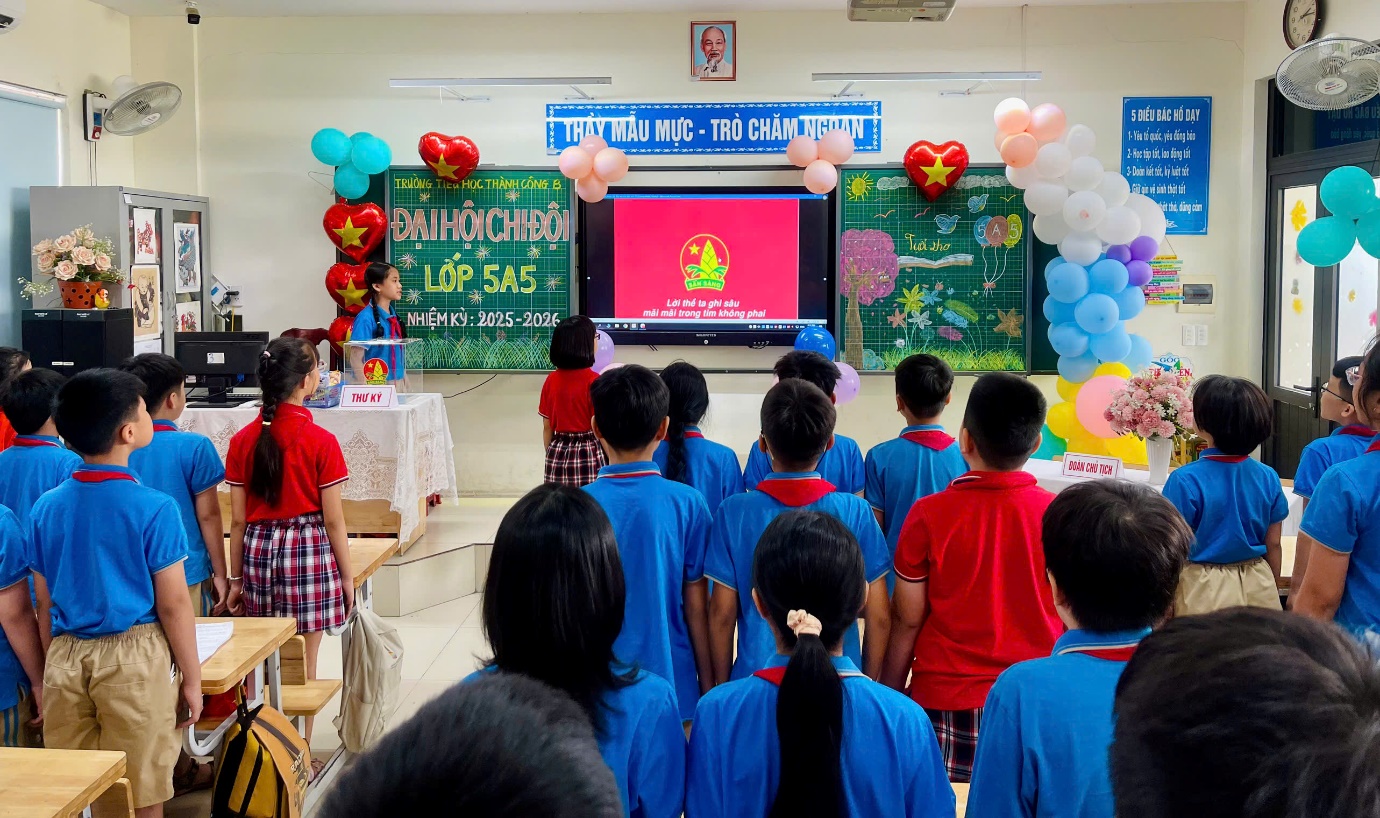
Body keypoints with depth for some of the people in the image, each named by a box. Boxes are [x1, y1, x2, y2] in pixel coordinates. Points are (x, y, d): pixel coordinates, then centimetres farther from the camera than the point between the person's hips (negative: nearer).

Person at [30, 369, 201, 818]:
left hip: (65, 657, 5)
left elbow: (45, 605, 8)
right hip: (133, 660, -4)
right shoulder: (155, 509, -13)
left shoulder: (46, 507, 2)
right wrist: (192, 678, 0)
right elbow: (173, 605, -10)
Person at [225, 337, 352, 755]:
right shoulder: (321, 442, -10)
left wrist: (236, 577, 11)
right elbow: (332, 520, -7)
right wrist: (347, 575, 3)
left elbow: (237, 520, 4)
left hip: (258, 549, 4)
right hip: (309, 549, -4)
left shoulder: (243, 441, 1)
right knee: (303, 664, 5)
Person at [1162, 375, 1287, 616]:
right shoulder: (1268, 478, -4)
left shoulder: (1185, 481, -17)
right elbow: (1273, 544, 4)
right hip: (1258, 587, 4)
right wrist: (1273, 592, 19)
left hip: (1205, 591, -3)